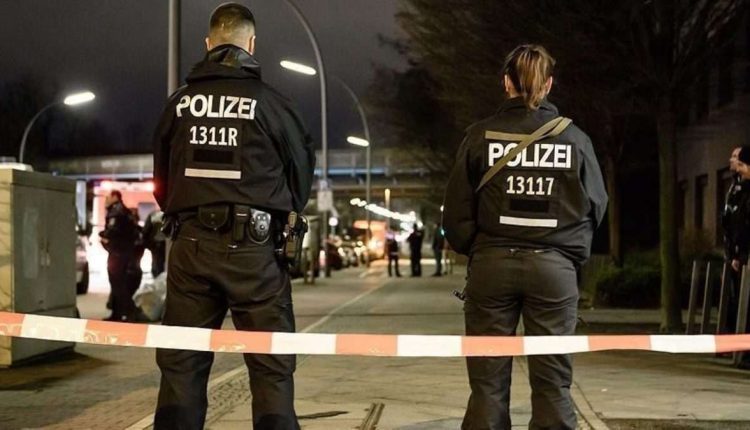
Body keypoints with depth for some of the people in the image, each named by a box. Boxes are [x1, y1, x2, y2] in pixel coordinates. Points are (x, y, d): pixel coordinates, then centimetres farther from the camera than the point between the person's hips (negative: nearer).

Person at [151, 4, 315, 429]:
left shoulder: (180, 102, 5)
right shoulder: (268, 100, -5)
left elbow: (162, 179, 13)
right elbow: (303, 166, 5)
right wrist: (281, 213, 23)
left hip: (190, 244, 3)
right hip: (253, 245, -3)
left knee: (181, 365, 9)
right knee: (271, 366, 3)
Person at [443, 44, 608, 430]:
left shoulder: (481, 134, -1)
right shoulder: (574, 138, 1)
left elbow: (457, 208, -1)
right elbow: (596, 205, 6)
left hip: (492, 263, 0)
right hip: (554, 266, 0)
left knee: (488, 381, 5)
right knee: (552, 381, 5)